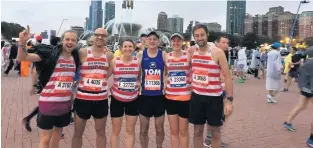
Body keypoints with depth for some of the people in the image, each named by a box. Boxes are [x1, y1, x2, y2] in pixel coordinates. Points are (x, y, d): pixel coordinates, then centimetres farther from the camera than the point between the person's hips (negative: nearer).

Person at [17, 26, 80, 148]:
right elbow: (22, 58, -18)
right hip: (48, 102, -4)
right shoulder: (50, 54, -12)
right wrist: (22, 42, -35)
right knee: (45, 138, 8)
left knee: (57, 133, 22)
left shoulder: (75, 57, 2)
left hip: (66, 103, 5)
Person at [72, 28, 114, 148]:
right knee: (78, 132, 13)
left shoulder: (109, 56, 2)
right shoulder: (83, 52, -5)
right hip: (82, 98, -2)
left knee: (101, 132, 16)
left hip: (101, 99, 2)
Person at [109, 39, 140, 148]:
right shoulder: (115, 61, -6)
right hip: (117, 99, -1)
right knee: (116, 130, 11)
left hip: (133, 100, 1)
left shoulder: (138, 61, -3)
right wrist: (110, 89, -2)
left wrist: (139, 87, 1)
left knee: (130, 130, 11)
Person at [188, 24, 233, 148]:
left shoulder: (218, 52, -11)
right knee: (197, 131, 12)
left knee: (215, 131, 10)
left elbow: (227, 76, -10)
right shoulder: (192, 51, 1)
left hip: (214, 97, -3)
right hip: (196, 96, 3)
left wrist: (229, 99, -14)